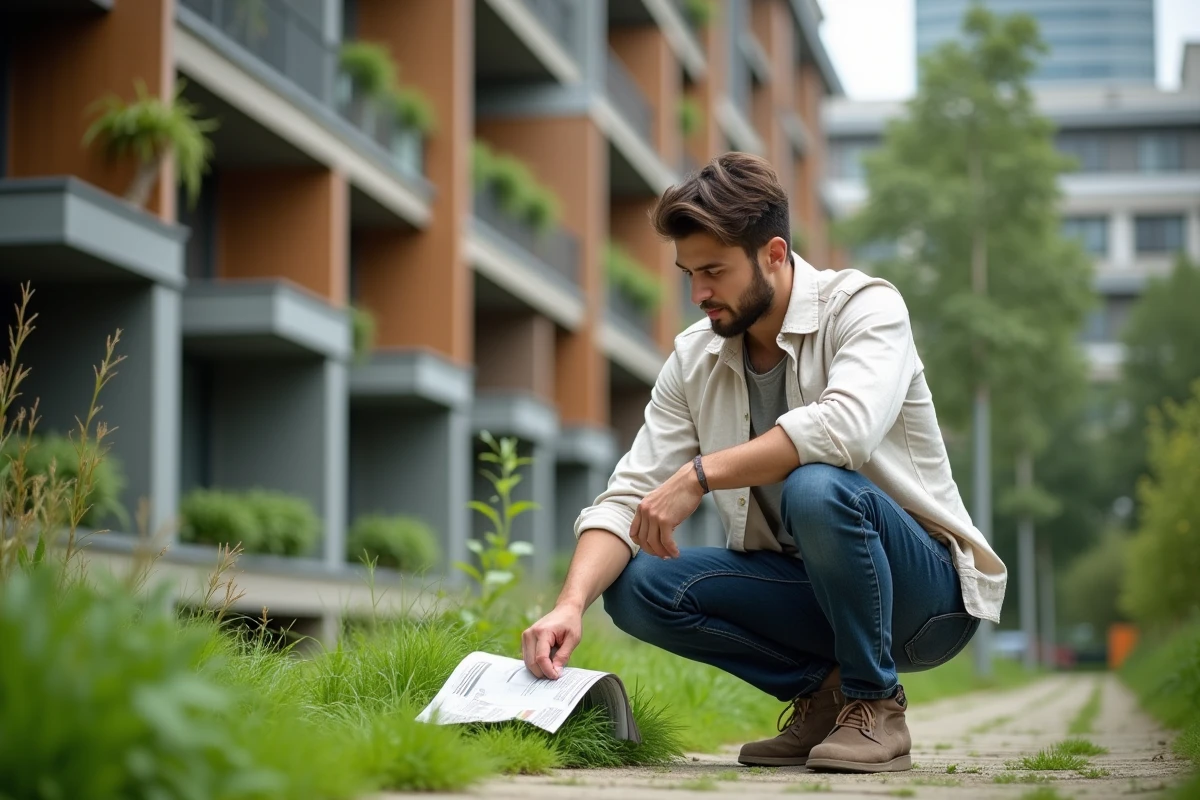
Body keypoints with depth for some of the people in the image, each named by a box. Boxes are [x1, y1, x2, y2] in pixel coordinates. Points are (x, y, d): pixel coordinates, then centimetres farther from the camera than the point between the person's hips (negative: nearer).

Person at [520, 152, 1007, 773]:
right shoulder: (694, 360, 2)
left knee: (817, 489, -35)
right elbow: (628, 496, -4)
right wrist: (572, 603, -21)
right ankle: (821, 689, 1)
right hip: (806, 589, 5)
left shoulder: (865, 305, -14)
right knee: (637, 585, -16)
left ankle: (875, 704, -13)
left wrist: (699, 476, -34)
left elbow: (847, 426, -35)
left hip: (928, 591, -5)